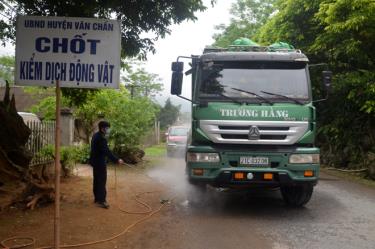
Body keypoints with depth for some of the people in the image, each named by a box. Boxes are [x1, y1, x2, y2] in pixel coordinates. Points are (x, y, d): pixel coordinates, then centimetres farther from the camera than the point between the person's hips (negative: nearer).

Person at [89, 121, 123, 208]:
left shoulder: (96, 135, 10)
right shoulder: (101, 138, -23)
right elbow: (107, 151, -28)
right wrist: (117, 160, -29)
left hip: (95, 161, 10)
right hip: (100, 162, -10)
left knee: (97, 180, 16)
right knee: (102, 181, -7)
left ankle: (97, 198, 25)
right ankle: (101, 200, -5)